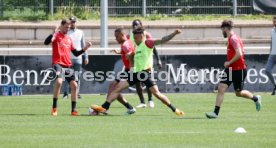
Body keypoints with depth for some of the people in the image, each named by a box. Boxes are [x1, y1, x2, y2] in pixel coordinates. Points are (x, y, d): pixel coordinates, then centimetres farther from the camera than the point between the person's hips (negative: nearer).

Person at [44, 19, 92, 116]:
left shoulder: (69, 39, 18)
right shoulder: (56, 36, -1)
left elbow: (76, 53, 21)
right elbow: (46, 42, -20)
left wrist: (85, 48, 8)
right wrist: (54, 33, -30)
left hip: (68, 65, 7)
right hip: (58, 64, -7)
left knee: (74, 86, 2)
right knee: (59, 82, -28)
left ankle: (73, 110, 10)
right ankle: (54, 108, -19)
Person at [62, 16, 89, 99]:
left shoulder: (80, 33, 13)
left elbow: (83, 46, 16)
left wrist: (86, 57, 11)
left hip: (78, 58, 2)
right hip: (68, 58, -2)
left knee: (77, 77, 2)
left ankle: (77, 93, 6)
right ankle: (65, 93, -3)